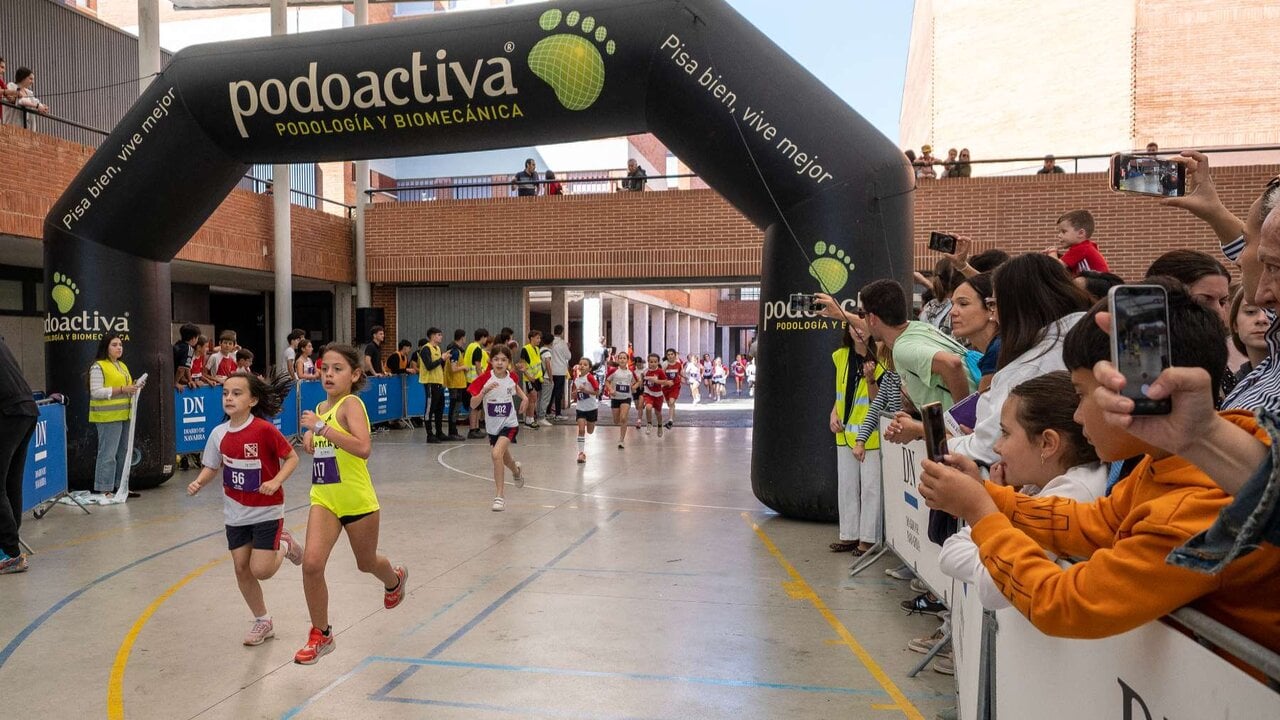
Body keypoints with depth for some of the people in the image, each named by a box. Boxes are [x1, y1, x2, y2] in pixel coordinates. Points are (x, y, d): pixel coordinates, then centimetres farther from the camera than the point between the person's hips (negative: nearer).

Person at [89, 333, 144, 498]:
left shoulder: (122, 366, 19)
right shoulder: (98, 367, -7)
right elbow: (96, 392, -15)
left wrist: (134, 387, 8)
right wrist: (122, 389, -20)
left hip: (124, 415, 9)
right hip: (108, 417, -9)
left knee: (123, 452, 11)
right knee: (108, 453, -8)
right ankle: (104, 489, -2)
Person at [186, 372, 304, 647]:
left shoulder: (264, 430, -19)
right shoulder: (219, 434, -4)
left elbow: (292, 457, -11)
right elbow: (211, 467, 8)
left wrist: (276, 482, -25)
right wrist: (198, 482, -12)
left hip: (266, 511, -5)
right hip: (235, 513, 5)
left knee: (261, 570, -9)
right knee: (242, 568, 9)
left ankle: (284, 545, 25)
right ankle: (263, 622, 28)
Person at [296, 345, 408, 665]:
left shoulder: (351, 404, -17)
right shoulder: (321, 407, 6)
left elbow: (363, 448, -33)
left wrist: (322, 428, -33)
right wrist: (311, 437, 5)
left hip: (357, 501, -5)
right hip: (323, 499, 5)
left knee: (366, 563, 16)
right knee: (311, 563, -12)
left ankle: (395, 579, 53)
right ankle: (321, 636, 7)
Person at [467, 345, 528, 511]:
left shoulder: (512, 377, -9)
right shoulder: (485, 379, -16)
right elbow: (473, 405, -21)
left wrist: (524, 397, 2)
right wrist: (484, 391, -36)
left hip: (509, 423, -2)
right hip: (492, 425, 2)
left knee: (497, 454, -25)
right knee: (504, 458, 21)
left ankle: (501, 496, -15)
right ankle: (516, 470, 59)